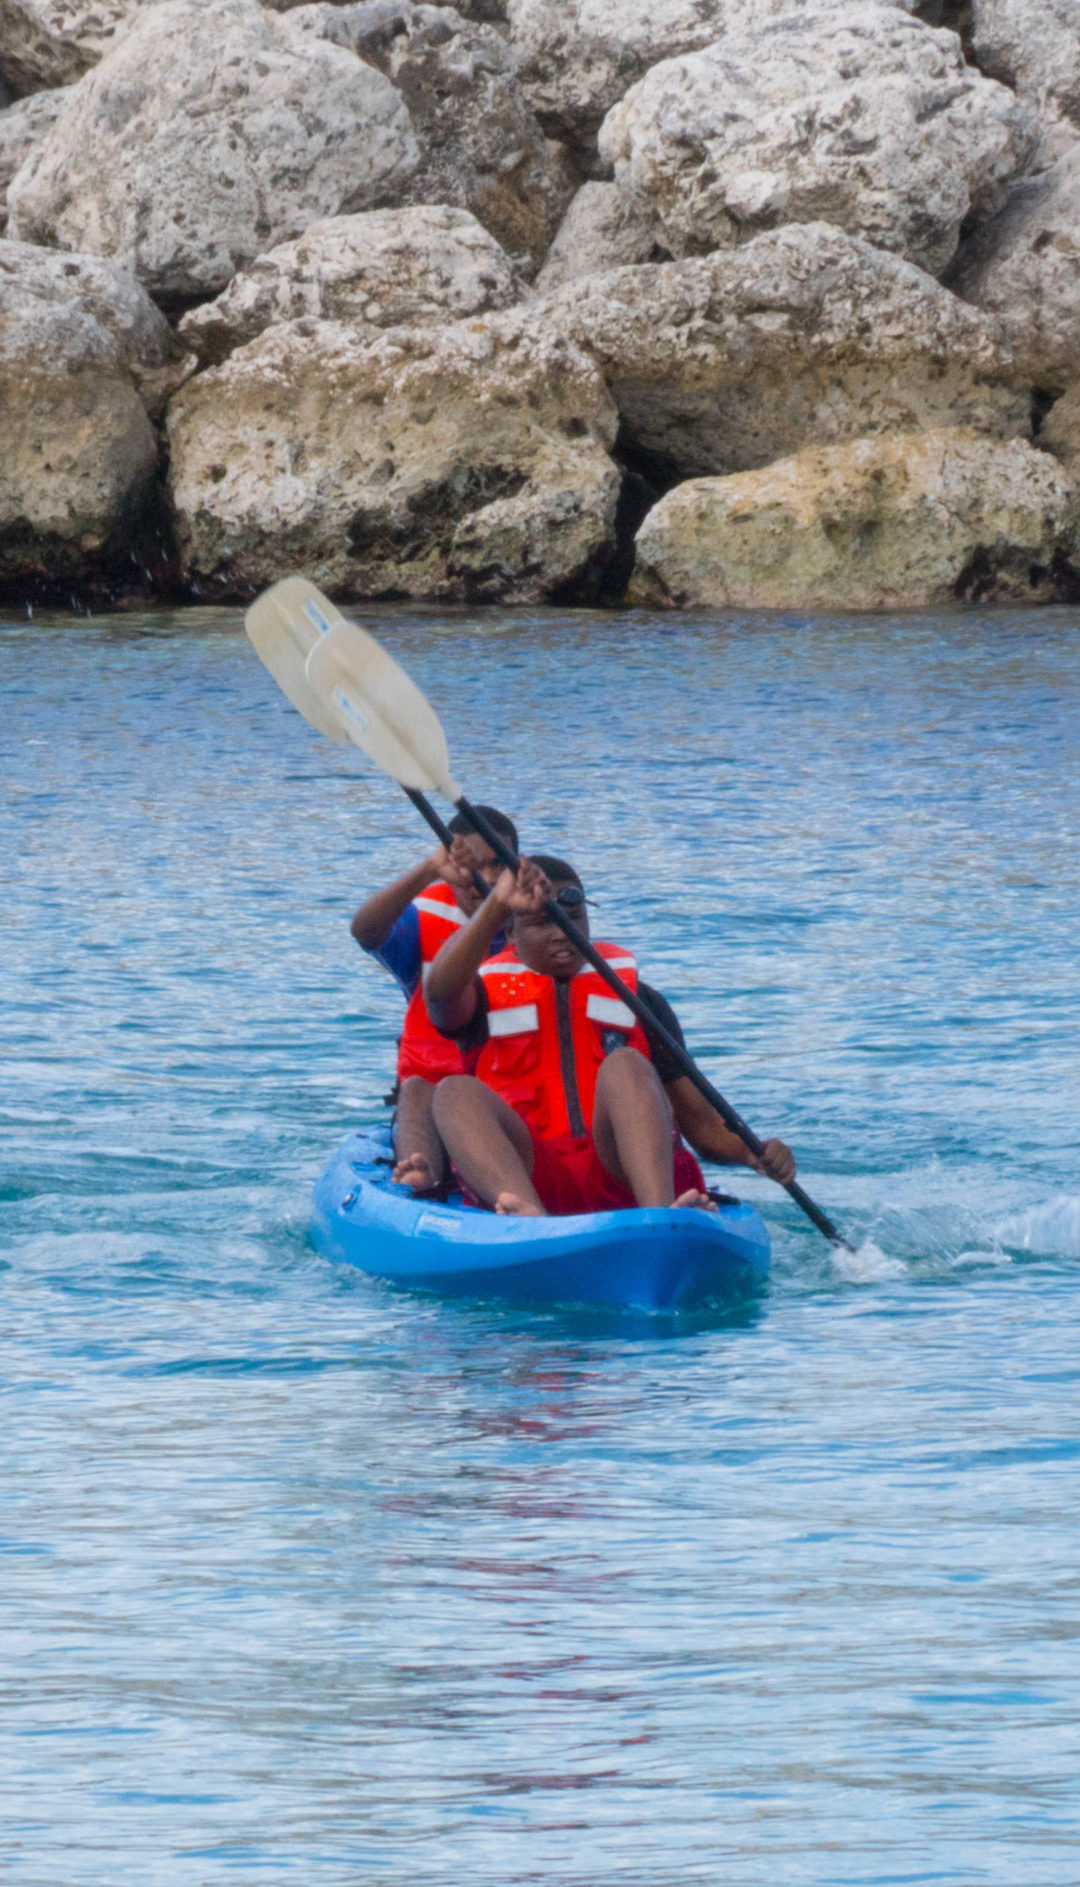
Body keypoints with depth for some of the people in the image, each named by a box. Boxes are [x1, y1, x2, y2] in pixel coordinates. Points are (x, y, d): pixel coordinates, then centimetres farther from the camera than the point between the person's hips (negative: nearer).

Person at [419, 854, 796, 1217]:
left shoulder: (636, 1000, 22)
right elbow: (440, 990, -11)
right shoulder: (486, 998, 16)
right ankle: (529, 1216, -58)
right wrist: (497, 905, -24)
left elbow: (700, 1123, 17)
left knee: (624, 1066, -25)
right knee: (456, 1093, -27)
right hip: (528, 1174, -1)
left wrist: (755, 1154, -4)